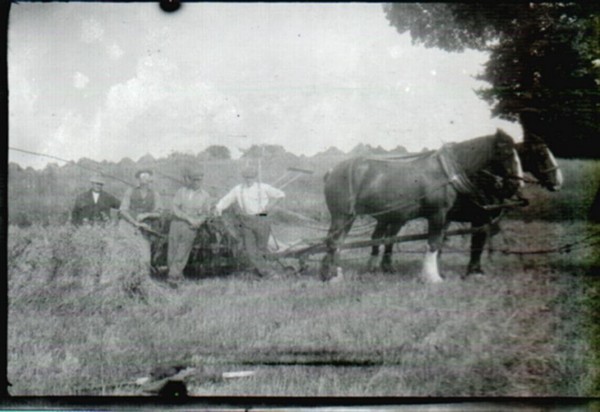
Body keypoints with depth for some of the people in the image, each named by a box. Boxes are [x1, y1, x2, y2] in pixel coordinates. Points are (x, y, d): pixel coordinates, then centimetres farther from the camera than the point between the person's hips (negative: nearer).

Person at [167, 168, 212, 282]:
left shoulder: (205, 196, 4)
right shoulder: (181, 192, 4)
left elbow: (206, 214, 8)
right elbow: (175, 209, -3)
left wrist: (198, 221, -13)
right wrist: (188, 218, -14)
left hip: (190, 228, -1)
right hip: (176, 224, 1)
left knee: (182, 254, -4)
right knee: (172, 252, 2)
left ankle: (173, 276, 3)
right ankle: (178, 275, 16)